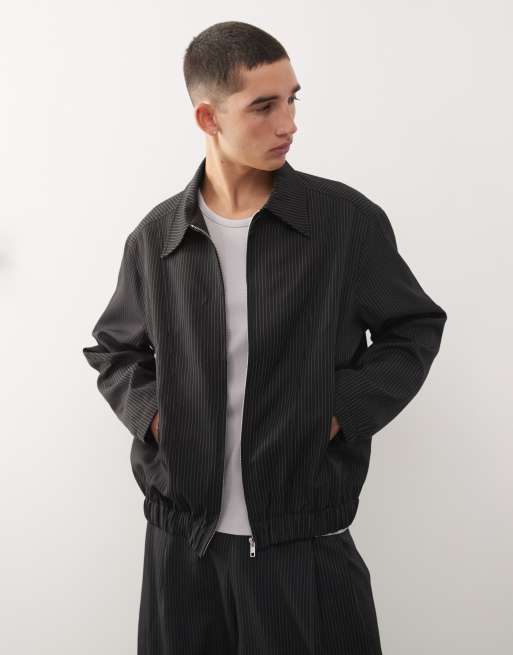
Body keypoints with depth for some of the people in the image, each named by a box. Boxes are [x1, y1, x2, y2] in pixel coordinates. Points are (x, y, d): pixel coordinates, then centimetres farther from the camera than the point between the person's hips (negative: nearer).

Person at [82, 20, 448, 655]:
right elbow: (113, 350, 15)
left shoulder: (350, 220, -6)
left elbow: (415, 327, 5)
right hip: (180, 535, 2)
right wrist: (152, 414, -2)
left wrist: (341, 412, -7)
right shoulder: (155, 238, 1)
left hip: (306, 533, -2)